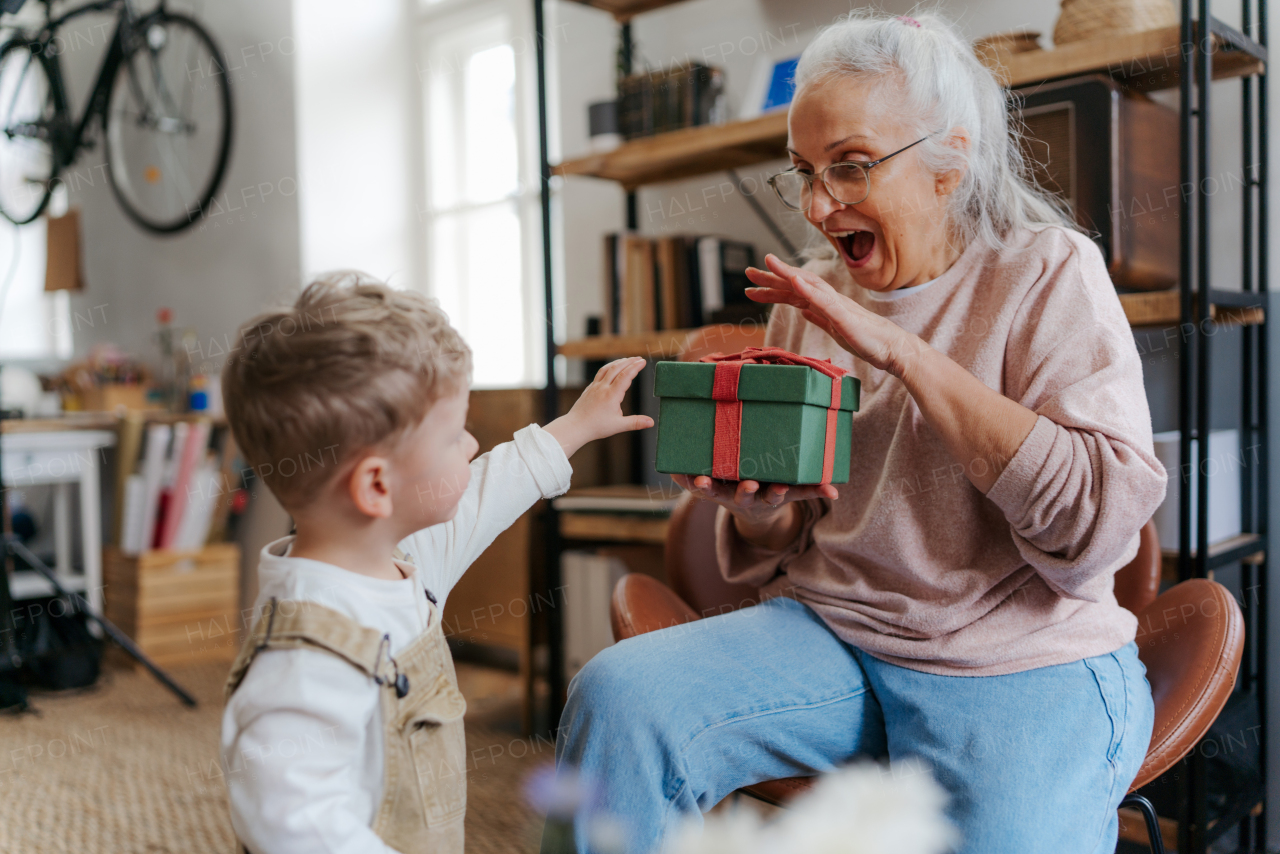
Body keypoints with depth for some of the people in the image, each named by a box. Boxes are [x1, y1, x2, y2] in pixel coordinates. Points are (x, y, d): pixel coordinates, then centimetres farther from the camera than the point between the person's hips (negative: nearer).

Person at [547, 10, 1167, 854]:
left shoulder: (1048, 273, -4)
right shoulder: (811, 296, 9)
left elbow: (1099, 524, -19)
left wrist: (901, 351, -20)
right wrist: (758, 509, -11)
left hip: (1020, 667, -2)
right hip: (829, 635, 3)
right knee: (617, 697, -20)